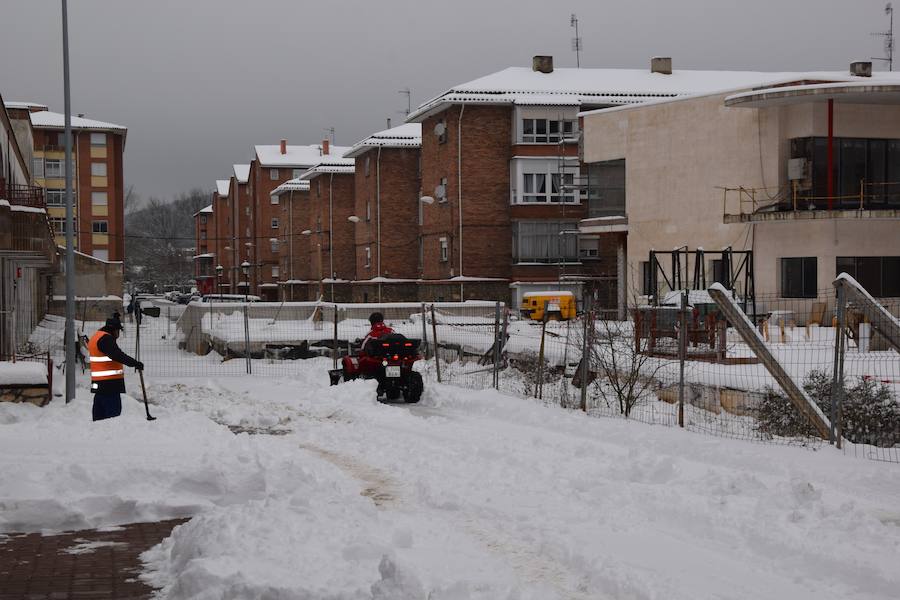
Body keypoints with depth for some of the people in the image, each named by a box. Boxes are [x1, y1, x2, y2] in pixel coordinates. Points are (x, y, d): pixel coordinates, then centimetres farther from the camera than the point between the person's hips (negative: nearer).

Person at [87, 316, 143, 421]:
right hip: (109, 384, -10)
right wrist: (135, 363, -25)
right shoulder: (105, 339, -13)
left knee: (99, 414, 13)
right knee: (113, 412, -12)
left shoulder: (96, 337, 20)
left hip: (99, 384, 10)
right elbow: (118, 355, -24)